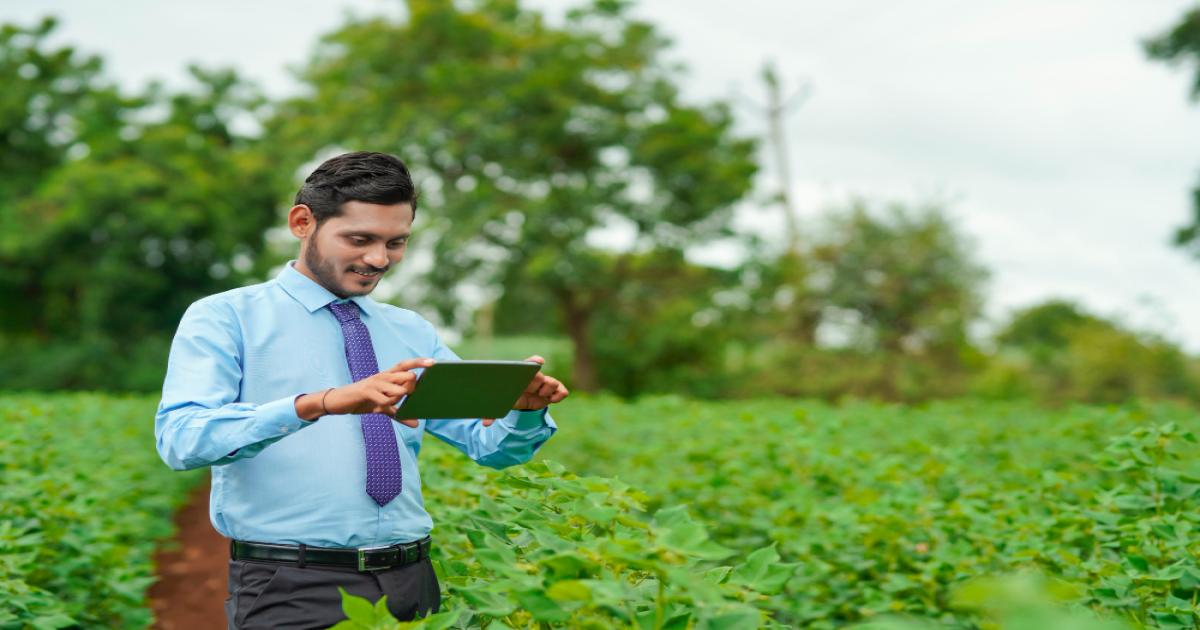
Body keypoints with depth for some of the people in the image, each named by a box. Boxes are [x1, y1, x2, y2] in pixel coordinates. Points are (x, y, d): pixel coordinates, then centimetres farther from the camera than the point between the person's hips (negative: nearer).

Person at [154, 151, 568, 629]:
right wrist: (321, 404, -32)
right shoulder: (226, 318, -1)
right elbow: (180, 437, -18)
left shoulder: (412, 331, 14)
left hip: (411, 582, 5)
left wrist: (525, 408, -15)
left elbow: (490, 444, 9)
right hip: (289, 589, -4)